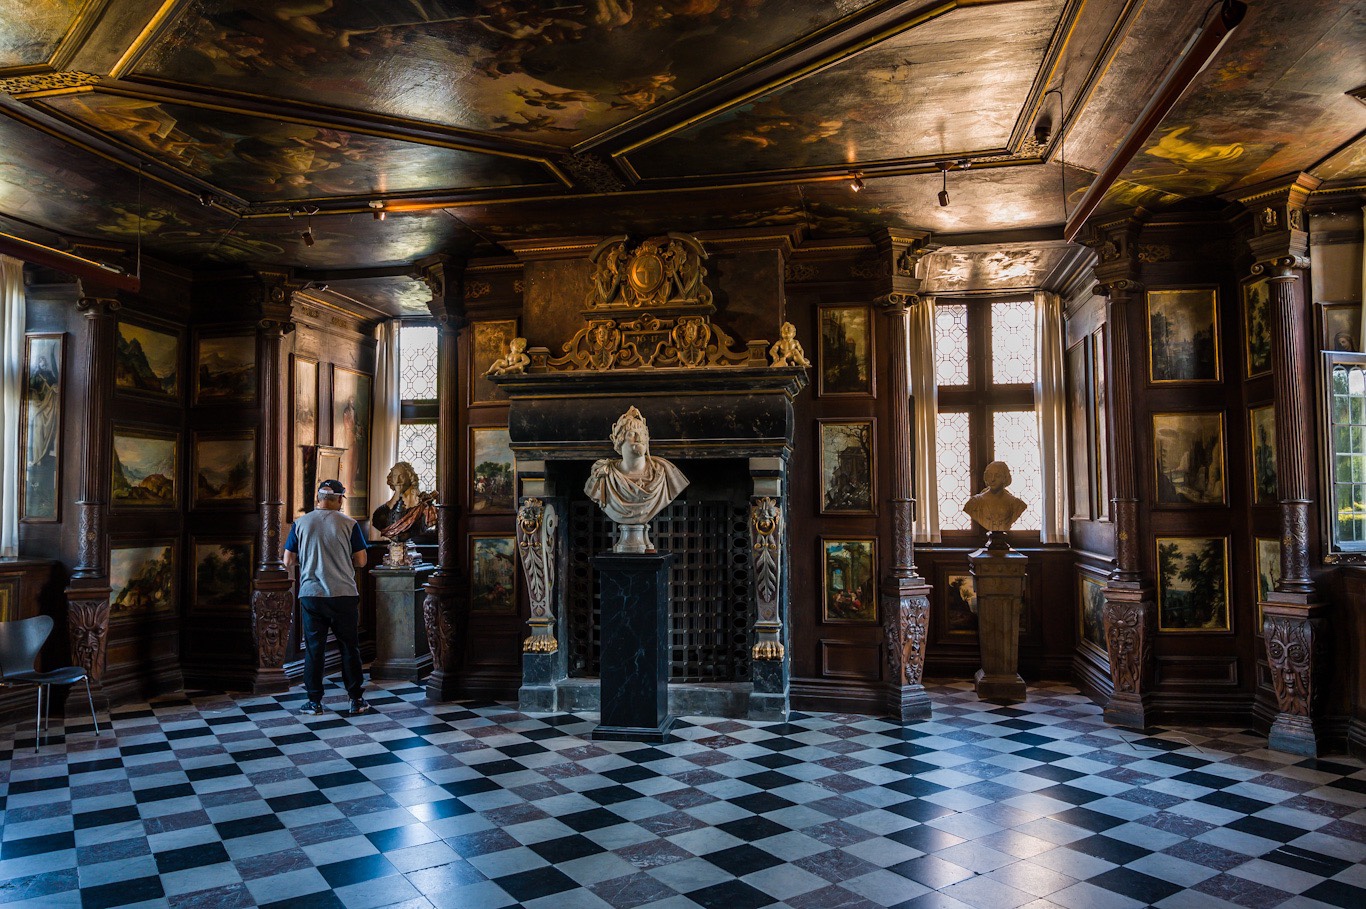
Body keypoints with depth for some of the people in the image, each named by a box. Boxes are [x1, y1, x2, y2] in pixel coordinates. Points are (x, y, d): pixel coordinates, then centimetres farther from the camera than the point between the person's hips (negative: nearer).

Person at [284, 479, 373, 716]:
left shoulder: (300, 523, 1)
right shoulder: (349, 524, -4)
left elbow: (288, 562, 3)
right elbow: (360, 562, -2)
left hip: (311, 594, 1)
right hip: (343, 594, -1)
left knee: (313, 648, 9)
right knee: (349, 647, 8)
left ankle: (314, 702, 13)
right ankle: (356, 701, 12)